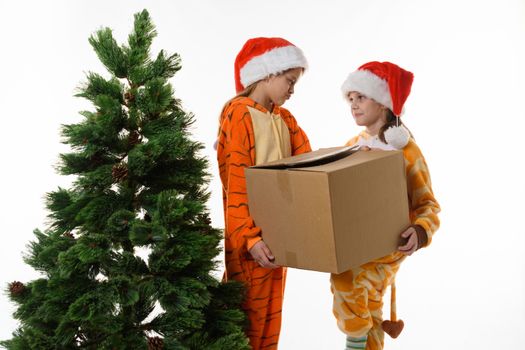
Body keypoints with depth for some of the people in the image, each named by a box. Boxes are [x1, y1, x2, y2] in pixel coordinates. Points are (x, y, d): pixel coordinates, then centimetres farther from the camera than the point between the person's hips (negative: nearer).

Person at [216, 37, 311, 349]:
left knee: (270, 312, 15)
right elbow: (235, 183, -18)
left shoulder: (283, 118, 12)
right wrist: (249, 237, -23)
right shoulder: (238, 114, -12)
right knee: (250, 316, 0)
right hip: (252, 234, -8)